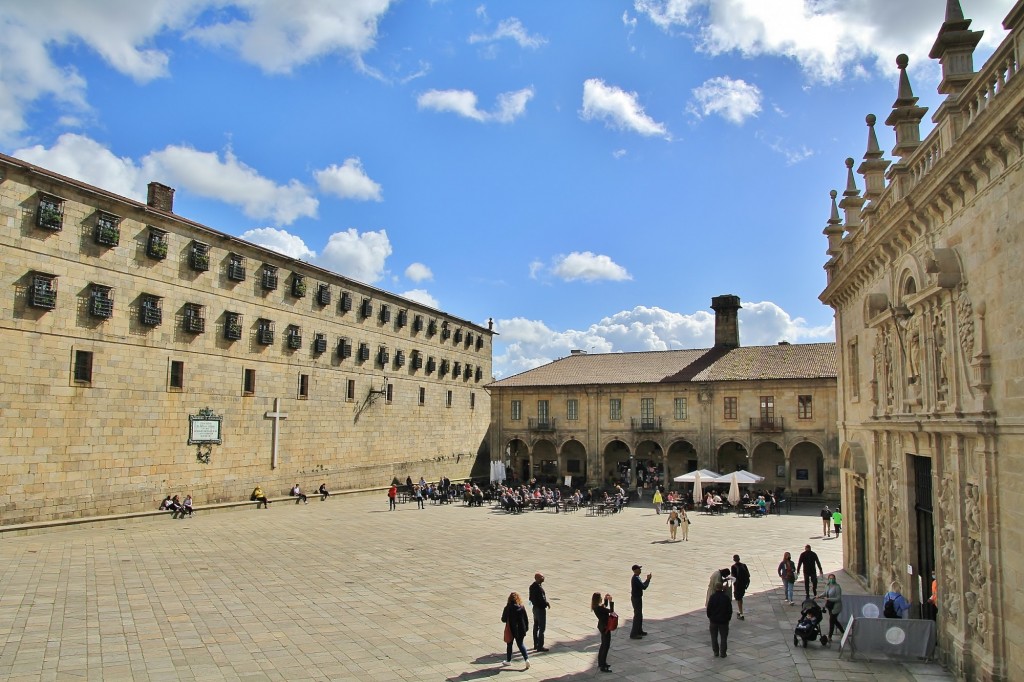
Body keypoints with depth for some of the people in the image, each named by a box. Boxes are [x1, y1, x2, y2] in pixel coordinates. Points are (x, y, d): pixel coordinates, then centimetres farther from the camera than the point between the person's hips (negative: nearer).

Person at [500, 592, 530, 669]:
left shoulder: (507, 608, -15)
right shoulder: (521, 607, -9)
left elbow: (503, 619, -8)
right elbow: (526, 619, -3)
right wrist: (526, 628, 10)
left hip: (511, 630, -2)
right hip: (520, 630, 2)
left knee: (509, 645, 18)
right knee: (520, 644, 16)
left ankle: (508, 660, 29)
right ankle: (526, 658, -1)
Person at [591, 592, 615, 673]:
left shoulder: (597, 607, 1)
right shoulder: (599, 608, -29)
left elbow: (605, 608, 21)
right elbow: (611, 611, -27)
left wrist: (606, 599, 11)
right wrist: (610, 601, -22)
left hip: (602, 626, 10)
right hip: (605, 628, -10)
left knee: (603, 644, 23)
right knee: (606, 646, -2)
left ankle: (601, 662, 35)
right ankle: (603, 667, 2)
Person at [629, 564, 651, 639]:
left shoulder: (636, 577, 9)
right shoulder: (636, 579, -24)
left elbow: (642, 585, 17)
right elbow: (644, 587, -24)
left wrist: (647, 579, 7)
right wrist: (648, 580, -12)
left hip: (637, 598, 10)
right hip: (636, 599, -10)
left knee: (639, 615, 21)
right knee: (637, 616, -4)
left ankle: (639, 631, 34)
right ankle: (633, 634, 1)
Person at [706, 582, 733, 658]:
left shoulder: (712, 597, -12)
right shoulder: (726, 597, -10)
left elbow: (709, 608, -6)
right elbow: (730, 609, -4)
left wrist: (709, 617, 10)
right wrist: (728, 618, 10)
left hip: (714, 620, 0)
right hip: (724, 620, 0)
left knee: (714, 637, 13)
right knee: (723, 637, 10)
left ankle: (716, 652, 16)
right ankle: (723, 653, 11)